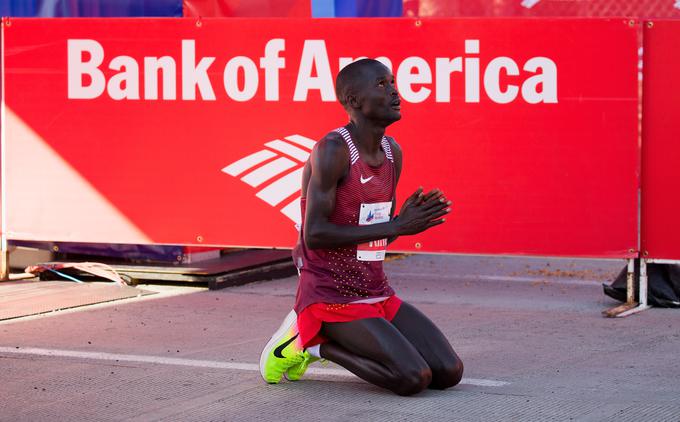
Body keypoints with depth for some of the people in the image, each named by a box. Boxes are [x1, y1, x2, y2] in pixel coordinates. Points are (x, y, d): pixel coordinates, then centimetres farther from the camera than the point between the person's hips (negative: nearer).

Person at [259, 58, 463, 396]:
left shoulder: (392, 152, 9)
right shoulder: (332, 150, -16)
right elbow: (315, 234, -22)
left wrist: (408, 221, -6)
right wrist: (395, 226, -20)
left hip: (377, 293, 9)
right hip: (333, 299, -8)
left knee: (449, 373, 0)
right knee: (414, 378, -20)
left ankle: (318, 340, 11)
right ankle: (312, 341, 0)